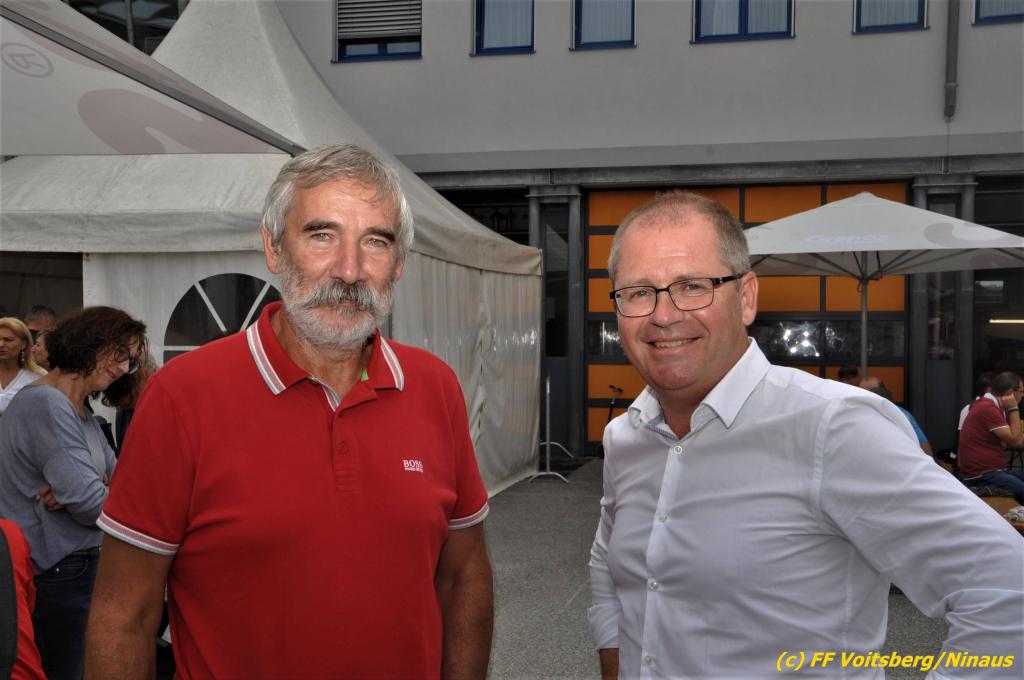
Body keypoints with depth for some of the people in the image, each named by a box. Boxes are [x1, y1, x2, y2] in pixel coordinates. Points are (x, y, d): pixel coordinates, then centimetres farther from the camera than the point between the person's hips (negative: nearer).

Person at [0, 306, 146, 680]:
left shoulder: (81, 413, 12)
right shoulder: (45, 402, -19)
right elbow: (89, 502, -25)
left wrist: (95, 485, -16)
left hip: (82, 567, 9)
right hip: (56, 578, -9)